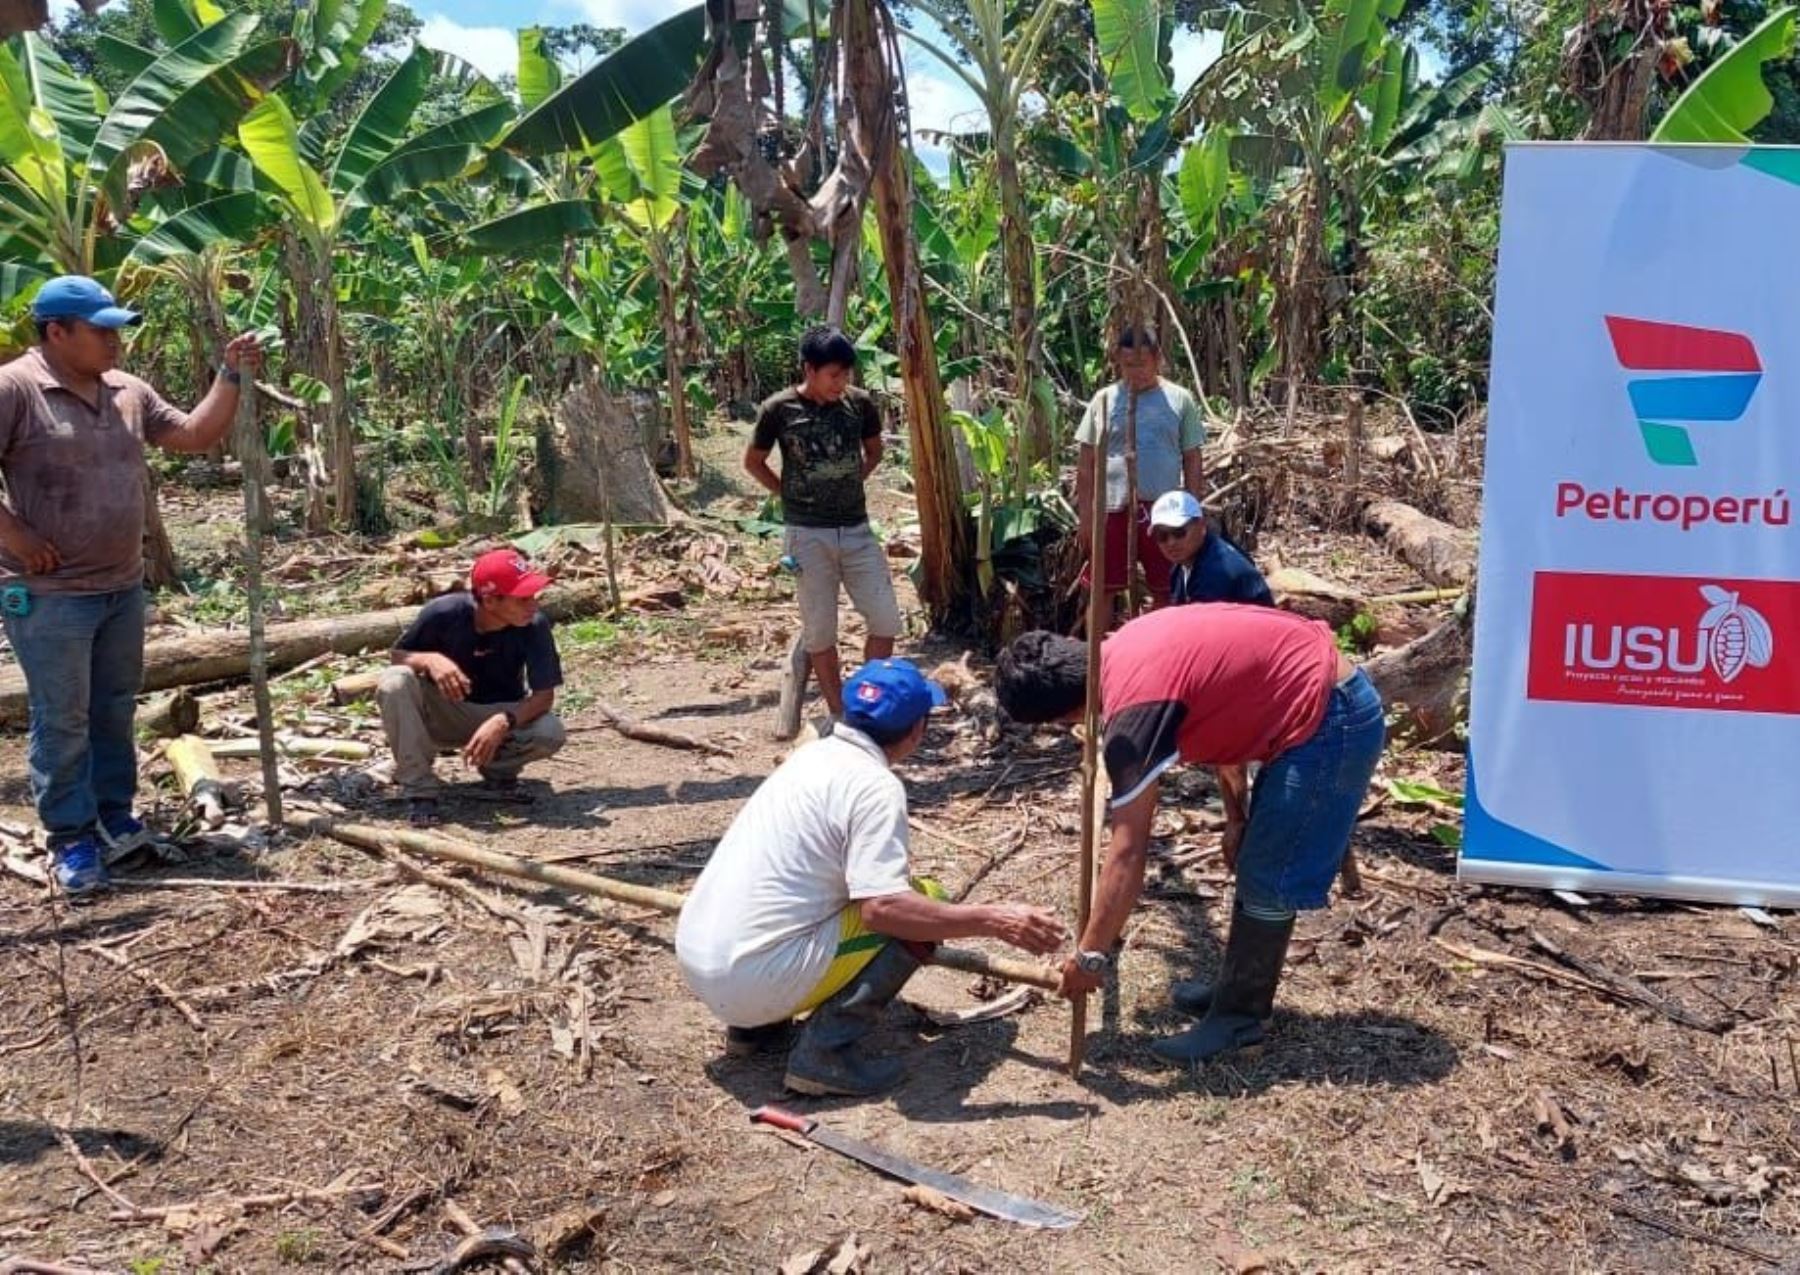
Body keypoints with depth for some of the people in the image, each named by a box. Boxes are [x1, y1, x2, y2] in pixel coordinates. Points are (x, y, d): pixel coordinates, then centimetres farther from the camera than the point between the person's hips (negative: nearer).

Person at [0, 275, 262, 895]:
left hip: (122, 586, 7)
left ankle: (114, 818, 31)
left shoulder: (127, 391, 6)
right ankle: (71, 838, 16)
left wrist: (231, 376, -2)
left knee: (115, 710, 17)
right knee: (62, 721, 4)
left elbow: (195, 435, 10)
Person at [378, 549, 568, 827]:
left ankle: (498, 771, 3)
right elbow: (397, 656, -10)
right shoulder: (444, 613, -23)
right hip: (440, 713, 0)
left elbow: (544, 694, -20)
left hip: (500, 715, 0)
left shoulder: (535, 625, -21)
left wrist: (504, 722, -39)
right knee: (394, 682, -31)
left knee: (550, 733, -30)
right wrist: (429, 659, -34)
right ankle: (419, 790, -18)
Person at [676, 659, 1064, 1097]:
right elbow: (883, 907, -25)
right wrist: (994, 920, -20)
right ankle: (826, 1052, -7)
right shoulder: (876, 785, -13)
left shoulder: (814, 753, 13)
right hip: (754, 979, -8)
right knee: (921, 905, -3)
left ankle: (754, 1025, 18)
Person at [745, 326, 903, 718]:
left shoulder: (860, 403, -1)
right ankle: (841, 717, 16)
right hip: (808, 534, -3)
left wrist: (849, 485, 9)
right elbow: (753, 461, 6)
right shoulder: (779, 409, -8)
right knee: (820, 631, 3)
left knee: (886, 620, -1)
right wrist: (789, 495, 4)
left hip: (857, 529, 3)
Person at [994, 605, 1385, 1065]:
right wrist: (1236, 814, 18)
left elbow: (1127, 854, -21)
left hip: (1328, 721, -10)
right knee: (1256, 865, 19)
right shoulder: (1123, 653, 4)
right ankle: (1238, 990, 32)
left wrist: (1090, 955, -12)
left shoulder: (1132, 711, -22)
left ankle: (1238, 1017, 16)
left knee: (1268, 882, 1)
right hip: (1332, 697, 10)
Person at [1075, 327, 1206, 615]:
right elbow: (1086, 463, 3)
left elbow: (1192, 461, 5)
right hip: (1112, 508, 0)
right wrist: (1085, 514, -1)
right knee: (1101, 590, 5)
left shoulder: (1180, 400, 1)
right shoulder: (1104, 400, 0)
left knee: (1165, 592, 9)